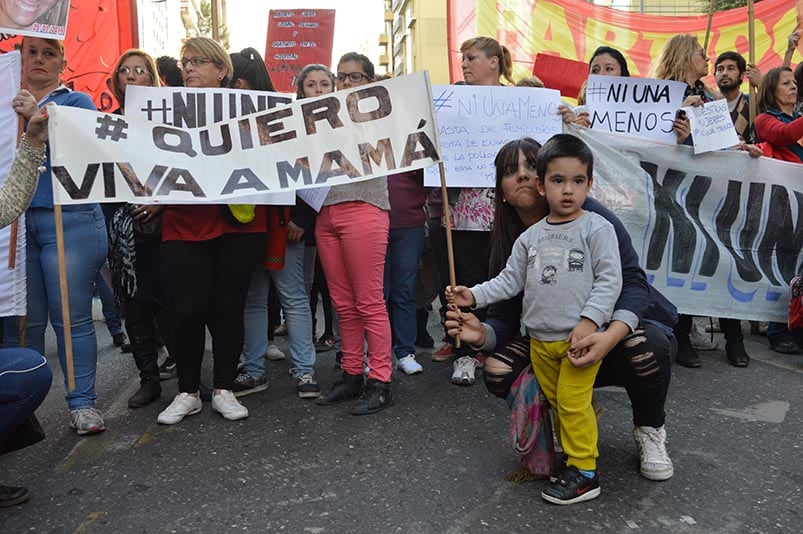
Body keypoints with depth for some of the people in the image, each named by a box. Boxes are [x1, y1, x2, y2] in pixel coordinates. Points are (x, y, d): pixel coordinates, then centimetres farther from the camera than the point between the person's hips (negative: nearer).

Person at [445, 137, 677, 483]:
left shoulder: (589, 216, -18)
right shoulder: (509, 241, -5)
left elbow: (633, 281, -21)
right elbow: (505, 317, -7)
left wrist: (612, 335, -41)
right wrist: (482, 334, -32)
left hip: (621, 328, -3)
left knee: (645, 345, -37)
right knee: (498, 372, -21)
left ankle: (649, 429, -3)